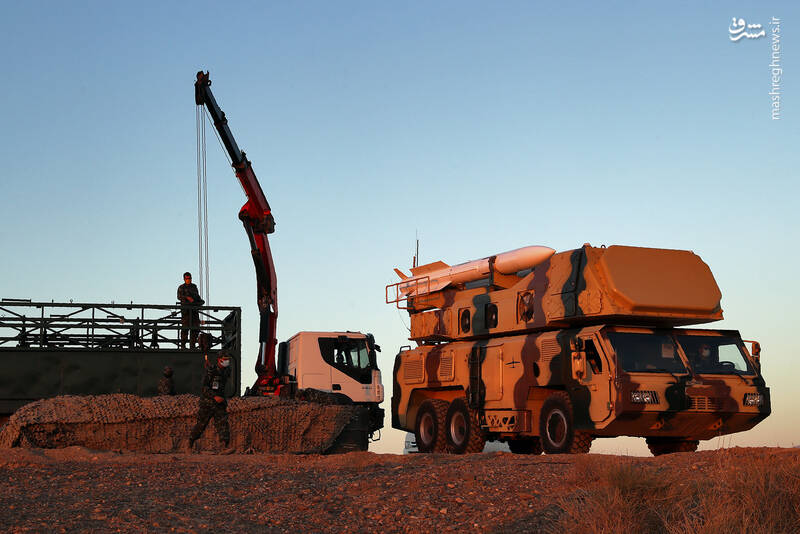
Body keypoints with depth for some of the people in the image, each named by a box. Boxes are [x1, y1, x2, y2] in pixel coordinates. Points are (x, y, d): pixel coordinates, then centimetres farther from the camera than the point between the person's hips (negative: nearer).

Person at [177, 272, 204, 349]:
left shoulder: (194, 287, 20)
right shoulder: (181, 287, 5)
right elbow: (179, 296, -10)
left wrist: (200, 301, 8)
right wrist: (187, 297, -25)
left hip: (194, 310, 5)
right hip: (185, 310, -5)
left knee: (195, 328, 0)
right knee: (185, 327, -10)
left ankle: (192, 345, 7)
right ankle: (183, 345, -5)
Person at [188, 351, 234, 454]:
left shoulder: (227, 371, 3)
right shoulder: (211, 370, -14)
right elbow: (204, 386, -19)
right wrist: (214, 396, -26)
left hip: (220, 402, 4)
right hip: (207, 401, -4)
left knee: (222, 423, -10)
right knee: (201, 424, 7)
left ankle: (226, 447, -19)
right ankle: (191, 440, 30)